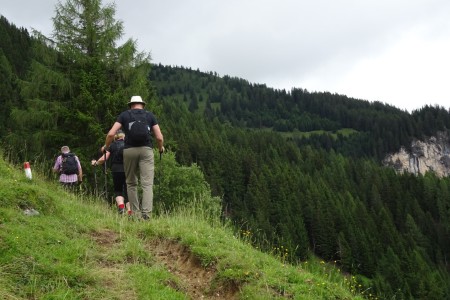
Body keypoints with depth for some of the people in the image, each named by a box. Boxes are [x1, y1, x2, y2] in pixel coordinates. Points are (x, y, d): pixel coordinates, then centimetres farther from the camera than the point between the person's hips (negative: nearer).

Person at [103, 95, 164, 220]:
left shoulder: (124, 115, 11)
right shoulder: (150, 115, 12)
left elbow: (111, 134, 2)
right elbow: (159, 137, 7)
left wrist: (106, 146, 20)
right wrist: (161, 148, 26)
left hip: (129, 150, 1)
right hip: (146, 150, -1)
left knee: (131, 183, 14)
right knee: (147, 184, -5)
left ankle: (135, 214, 12)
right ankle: (146, 214, -19)